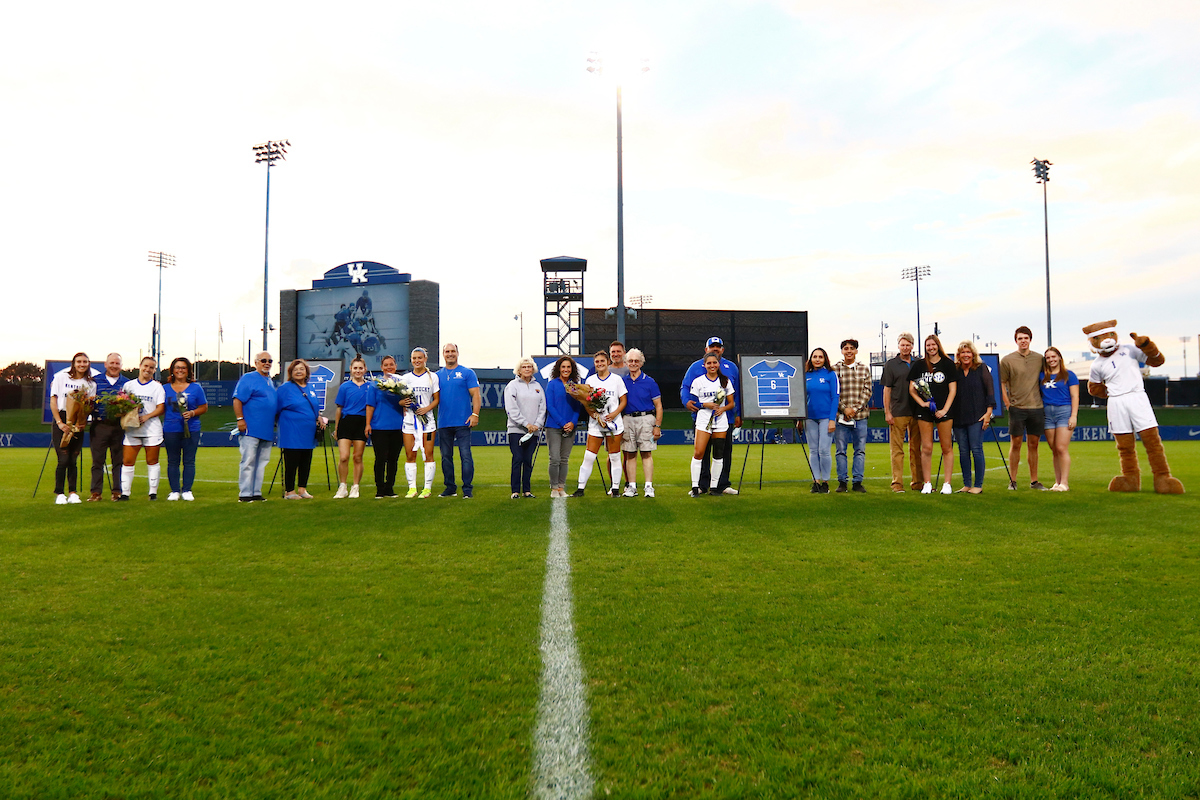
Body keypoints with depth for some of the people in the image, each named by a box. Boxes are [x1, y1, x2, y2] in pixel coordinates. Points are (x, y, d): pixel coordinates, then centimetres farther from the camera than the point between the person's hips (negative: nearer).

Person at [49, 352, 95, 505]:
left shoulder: (91, 384, 10)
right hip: (61, 420, -2)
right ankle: (59, 494, 0)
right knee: (63, 459, -8)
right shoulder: (61, 377, 4)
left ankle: (73, 493, 7)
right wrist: (60, 422, -8)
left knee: (73, 460, 3)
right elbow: (53, 401, 1)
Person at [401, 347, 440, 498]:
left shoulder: (432, 377, 6)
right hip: (409, 419, 2)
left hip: (427, 419, -2)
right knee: (410, 455, 1)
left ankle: (427, 487, 3)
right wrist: (403, 402, -10)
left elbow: (437, 399, 5)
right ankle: (412, 487, 9)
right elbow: (399, 399, 12)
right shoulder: (405, 378, 10)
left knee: (428, 454, -3)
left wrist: (427, 408, -12)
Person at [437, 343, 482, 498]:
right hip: (443, 422, 4)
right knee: (446, 456, 9)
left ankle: (467, 488, -1)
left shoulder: (467, 373, 3)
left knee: (465, 455, -6)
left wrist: (475, 414, -12)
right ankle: (450, 487, 18)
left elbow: (476, 395, -2)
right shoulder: (438, 375, 14)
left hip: (463, 422, -4)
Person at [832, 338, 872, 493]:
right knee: (841, 450, 2)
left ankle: (858, 482, 11)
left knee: (860, 450, 3)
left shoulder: (864, 369, 9)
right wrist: (844, 409, -11)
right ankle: (842, 482, 10)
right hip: (841, 416, -1)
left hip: (860, 416, 2)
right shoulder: (834, 369, 3)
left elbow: (867, 391, 4)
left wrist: (855, 409, -8)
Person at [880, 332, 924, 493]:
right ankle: (897, 483, 1)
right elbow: (887, 389, 0)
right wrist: (887, 412, -6)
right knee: (897, 449, -2)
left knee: (916, 448, 8)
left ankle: (918, 482, 14)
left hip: (916, 412, 3)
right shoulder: (891, 364, 2)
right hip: (897, 412, -3)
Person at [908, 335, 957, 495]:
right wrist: (922, 402, -6)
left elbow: (953, 389, 3)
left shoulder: (948, 364, 5)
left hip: (944, 410, -1)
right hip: (924, 411, 1)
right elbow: (912, 389, 9)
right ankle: (927, 484, 7)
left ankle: (947, 484, 6)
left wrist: (945, 409, -6)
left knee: (947, 447, 0)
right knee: (926, 448, 0)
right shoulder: (919, 365, 9)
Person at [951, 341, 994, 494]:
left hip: (977, 417, -3)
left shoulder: (981, 368, 2)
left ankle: (978, 485, 2)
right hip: (958, 417, 3)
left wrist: (989, 412, -7)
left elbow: (990, 390, 1)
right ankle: (966, 484, 12)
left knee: (976, 450, -5)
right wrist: (949, 413, 6)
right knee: (963, 451, 5)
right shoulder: (954, 370, 10)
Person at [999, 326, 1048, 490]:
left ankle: (1034, 481, 15)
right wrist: (1008, 404, -6)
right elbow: (1001, 384, 0)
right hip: (1017, 408, -3)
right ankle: (1013, 480, 7)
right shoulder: (1007, 360, -1)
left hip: (1036, 408, 3)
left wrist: (1043, 400, 9)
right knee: (1016, 444, 0)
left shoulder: (1039, 358, 8)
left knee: (1033, 445, 8)